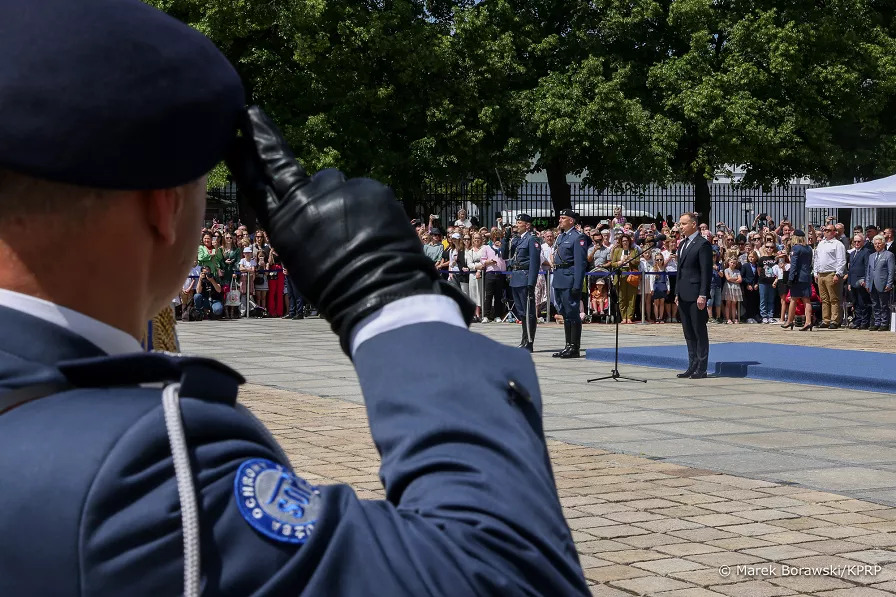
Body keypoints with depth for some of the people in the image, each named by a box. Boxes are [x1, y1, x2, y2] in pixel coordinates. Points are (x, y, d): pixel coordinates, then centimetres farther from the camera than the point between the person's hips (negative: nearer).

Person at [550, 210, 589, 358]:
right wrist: (554, 279, 17)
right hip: (559, 281, 9)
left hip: (570, 281, -9)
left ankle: (574, 348, -2)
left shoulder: (578, 237, -10)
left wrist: (577, 286, -20)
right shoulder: (561, 237, 17)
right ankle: (568, 346, 19)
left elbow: (581, 263, -15)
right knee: (565, 314, 13)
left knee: (572, 313, -6)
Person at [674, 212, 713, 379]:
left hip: (696, 296, -9)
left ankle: (701, 368, 2)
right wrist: (677, 293, 16)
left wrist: (703, 295, -19)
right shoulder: (683, 244, 17)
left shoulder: (703, 244, -10)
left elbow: (706, 271, -14)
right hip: (683, 296, 9)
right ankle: (692, 366, 16)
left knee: (700, 332, -2)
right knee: (689, 333, 11)